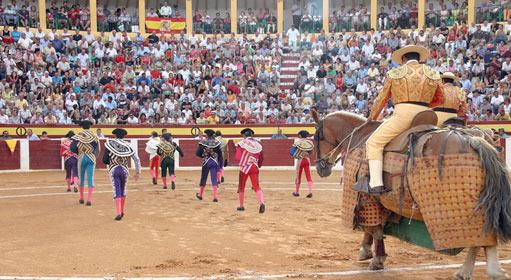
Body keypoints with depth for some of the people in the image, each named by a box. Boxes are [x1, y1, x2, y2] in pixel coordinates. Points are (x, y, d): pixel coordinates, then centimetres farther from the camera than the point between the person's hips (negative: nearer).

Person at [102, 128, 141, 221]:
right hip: (124, 170, 2)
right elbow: (136, 159, -1)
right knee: (123, 190, 19)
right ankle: (122, 212, 29)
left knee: (116, 191, -3)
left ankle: (119, 213, -17)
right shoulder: (128, 146, 3)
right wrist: (138, 172, 5)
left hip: (113, 170, -2)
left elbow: (104, 160, -1)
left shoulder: (109, 144, -1)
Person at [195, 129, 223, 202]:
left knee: (203, 178, 15)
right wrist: (220, 165, 7)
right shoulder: (217, 142, -1)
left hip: (206, 162, 0)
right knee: (214, 179, 1)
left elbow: (197, 153, -6)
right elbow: (220, 155, 1)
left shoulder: (203, 142, -5)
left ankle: (200, 195, 31)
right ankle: (215, 197, -6)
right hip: (215, 162, 0)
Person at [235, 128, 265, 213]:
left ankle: (241, 206, 24)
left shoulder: (242, 143, -6)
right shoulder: (258, 144, 6)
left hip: (244, 167, -2)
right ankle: (261, 203, -21)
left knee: (241, 187, 14)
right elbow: (261, 158, 12)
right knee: (256, 187, 1)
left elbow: (238, 158, -9)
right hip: (255, 168, 3)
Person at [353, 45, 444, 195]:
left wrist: (372, 117, 30)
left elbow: (381, 99, 15)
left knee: (374, 143, 0)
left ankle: (375, 184, -13)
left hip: (402, 114, -4)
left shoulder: (394, 73, 10)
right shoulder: (433, 74, 16)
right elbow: (440, 98, 24)